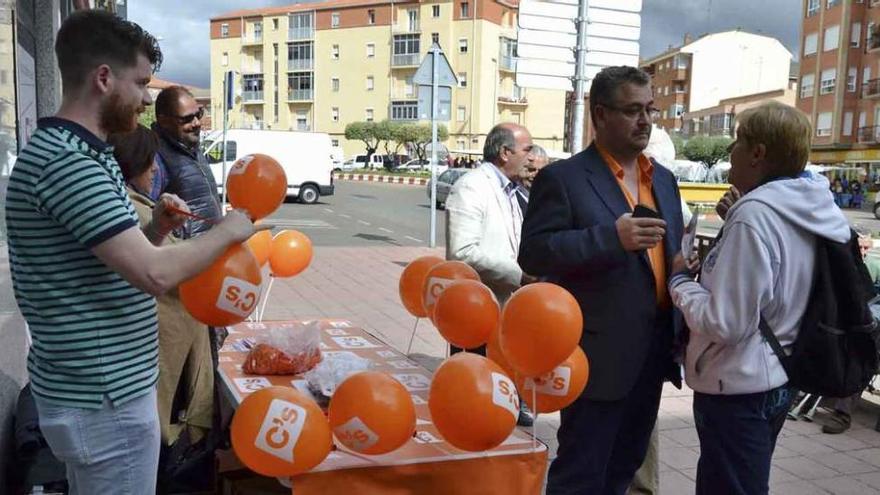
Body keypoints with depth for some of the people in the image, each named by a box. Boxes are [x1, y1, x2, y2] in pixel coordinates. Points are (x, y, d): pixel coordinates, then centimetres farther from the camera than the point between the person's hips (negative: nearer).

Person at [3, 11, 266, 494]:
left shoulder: (66, 152, 11)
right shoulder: (68, 163, -23)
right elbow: (155, 274, -29)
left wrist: (155, 229, 1)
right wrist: (228, 231, -14)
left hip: (88, 387, 10)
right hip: (104, 398, -10)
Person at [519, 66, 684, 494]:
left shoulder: (663, 179, 13)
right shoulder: (563, 177, -9)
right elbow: (533, 253, -18)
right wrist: (612, 236, -27)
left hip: (652, 350, 7)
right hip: (598, 353, -7)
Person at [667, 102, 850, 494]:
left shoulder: (755, 214, -24)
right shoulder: (810, 209, 4)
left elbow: (726, 323, -26)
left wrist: (679, 281, -10)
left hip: (737, 388, -9)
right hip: (774, 380, 9)